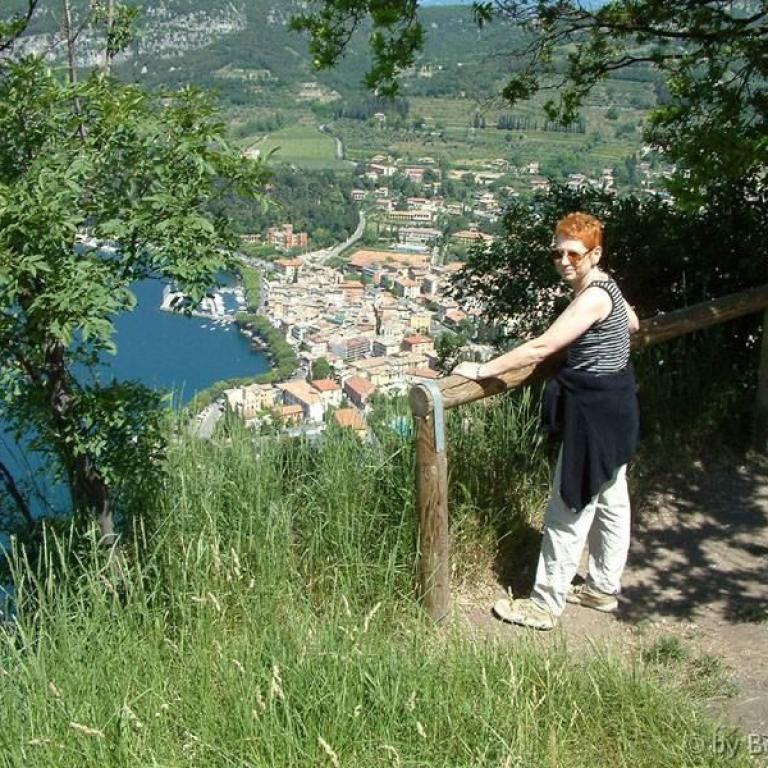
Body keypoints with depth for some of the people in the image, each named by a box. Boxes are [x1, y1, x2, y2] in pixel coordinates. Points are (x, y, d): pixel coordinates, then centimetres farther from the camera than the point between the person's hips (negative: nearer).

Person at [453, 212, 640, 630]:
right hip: (614, 408, 11)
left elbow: (541, 348, -29)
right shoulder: (606, 285, 6)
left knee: (569, 510, -1)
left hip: (594, 414, -11)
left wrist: (482, 369, -25)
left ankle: (545, 605, 10)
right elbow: (631, 323, 26)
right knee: (610, 501, 20)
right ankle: (603, 588, 36)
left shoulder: (591, 297, -24)